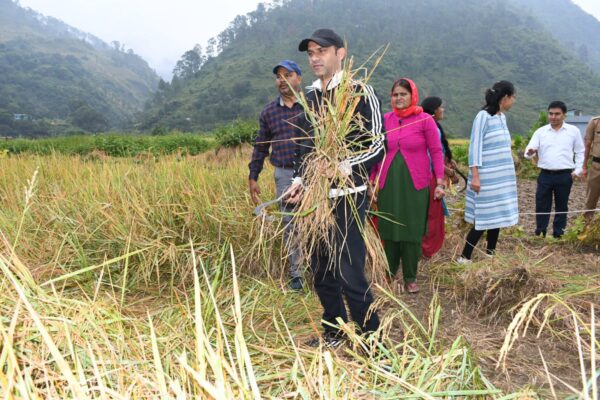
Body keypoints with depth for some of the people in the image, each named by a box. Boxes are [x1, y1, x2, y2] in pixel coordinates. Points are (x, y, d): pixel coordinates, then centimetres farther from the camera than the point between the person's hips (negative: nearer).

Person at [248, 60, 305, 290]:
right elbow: (260, 147, 14)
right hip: (285, 175, 3)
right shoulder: (269, 112, 10)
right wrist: (253, 177, 12)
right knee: (290, 226, 8)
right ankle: (296, 274, 19)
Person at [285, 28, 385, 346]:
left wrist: (342, 168, -24)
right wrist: (300, 180, 8)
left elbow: (377, 147, -10)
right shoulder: (309, 97, 12)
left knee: (349, 276, -9)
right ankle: (334, 333, 31)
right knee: (321, 272, 14)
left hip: (347, 197, -6)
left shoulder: (360, 93, -6)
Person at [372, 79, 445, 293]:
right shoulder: (385, 120, 4)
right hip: (388, 184, 2)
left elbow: (436, 152, -2)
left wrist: (440, 182, -7)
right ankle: (389, 273, 27)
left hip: (415, 185, -2)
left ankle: (410, 278, 19)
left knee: (412, 231, 5)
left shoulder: (425, 120, -3)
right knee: (388, 229, 10)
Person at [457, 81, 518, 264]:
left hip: (503, 177, 8)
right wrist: (475, 176, -20)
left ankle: (490, 255, 19)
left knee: (497, 217, 10)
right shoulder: (483, 116, -12)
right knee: (484, 219, -6)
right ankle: (464, 257, 2)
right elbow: (475, 146, -15)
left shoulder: (502, 117, 11)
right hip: (488, 178, -8)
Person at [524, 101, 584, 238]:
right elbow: (529, 151, -4)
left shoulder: (573, 131, 3)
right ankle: (539, 233, 13)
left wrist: (577, 170, 1)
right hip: (545, 175, 0)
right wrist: (529, 152, -29)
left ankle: (558, 234, 19)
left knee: (561, 206, 9)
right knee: (542, 206, 3)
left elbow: (580, 152, 10)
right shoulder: (540, 132, 3)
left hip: (565, 175, 0)